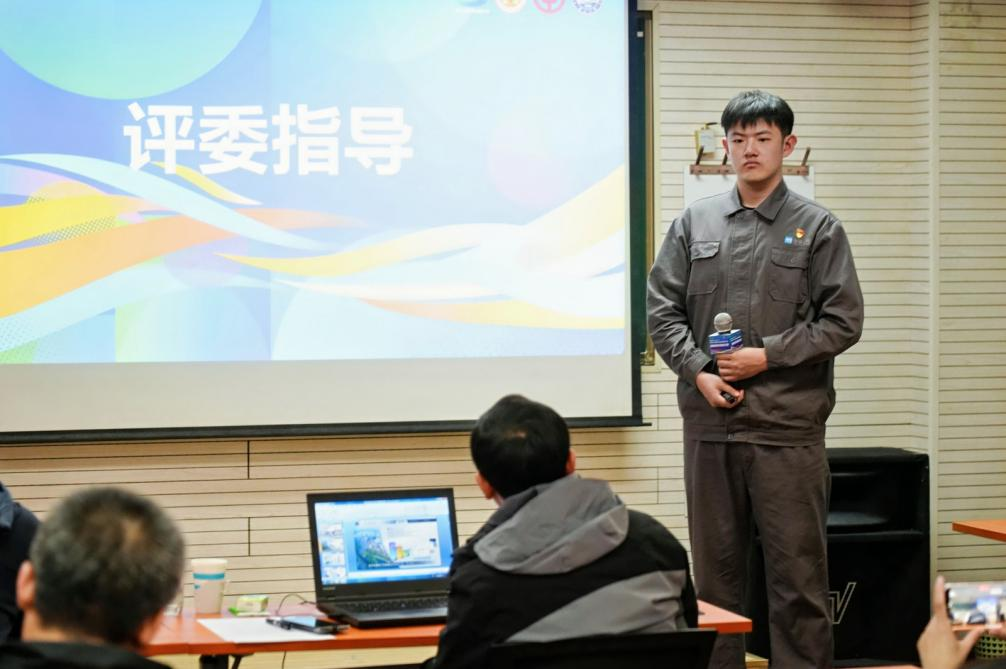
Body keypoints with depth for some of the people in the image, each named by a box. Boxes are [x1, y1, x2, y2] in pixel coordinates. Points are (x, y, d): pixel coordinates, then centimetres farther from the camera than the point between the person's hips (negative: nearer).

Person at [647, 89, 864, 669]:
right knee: (715, 566, 10)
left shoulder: (818, 228, 2)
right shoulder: (694, 224, 10)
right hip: (710, 425, 3)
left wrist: (767, 357, -10)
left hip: (788, 427, -3)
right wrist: (698, 371, -6)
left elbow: (843, 320, -3)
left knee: (797, 567, -1)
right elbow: (662, 309, 9)